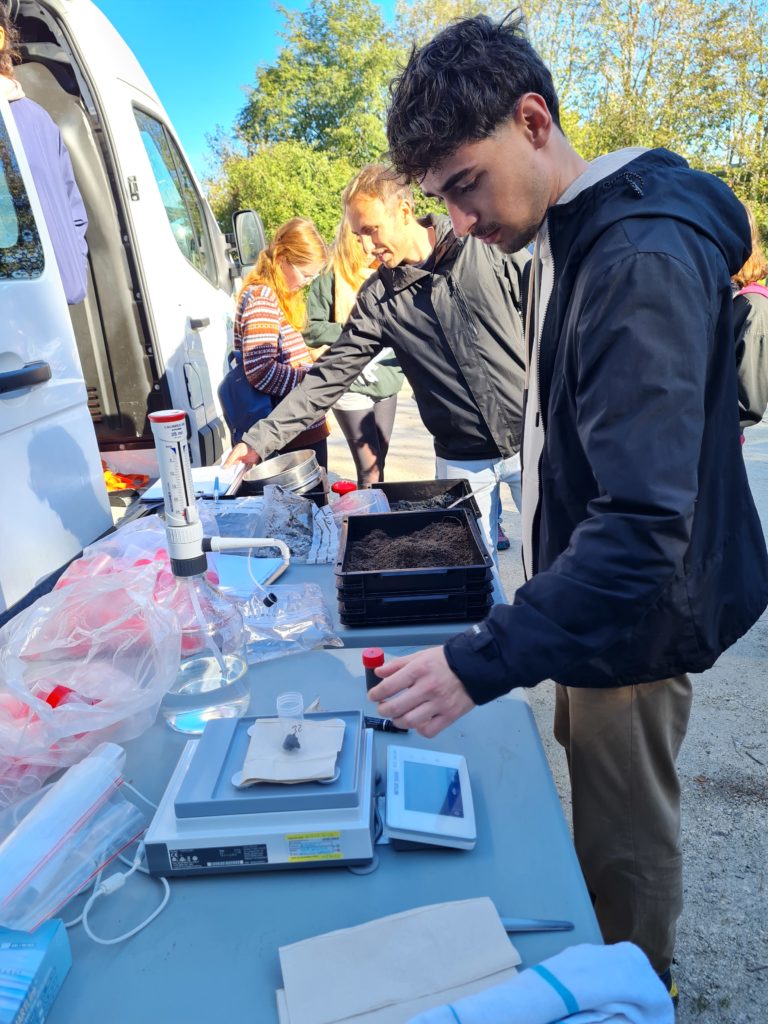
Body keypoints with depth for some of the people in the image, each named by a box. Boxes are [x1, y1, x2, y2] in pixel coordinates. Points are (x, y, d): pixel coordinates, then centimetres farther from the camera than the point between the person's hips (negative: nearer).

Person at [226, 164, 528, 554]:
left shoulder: (489, 247, -6)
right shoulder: (377, 297, 0)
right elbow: (330, 375, -2)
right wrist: (260, 439, -8)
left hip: (534, 439, -1)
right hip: (462, 460, 2)